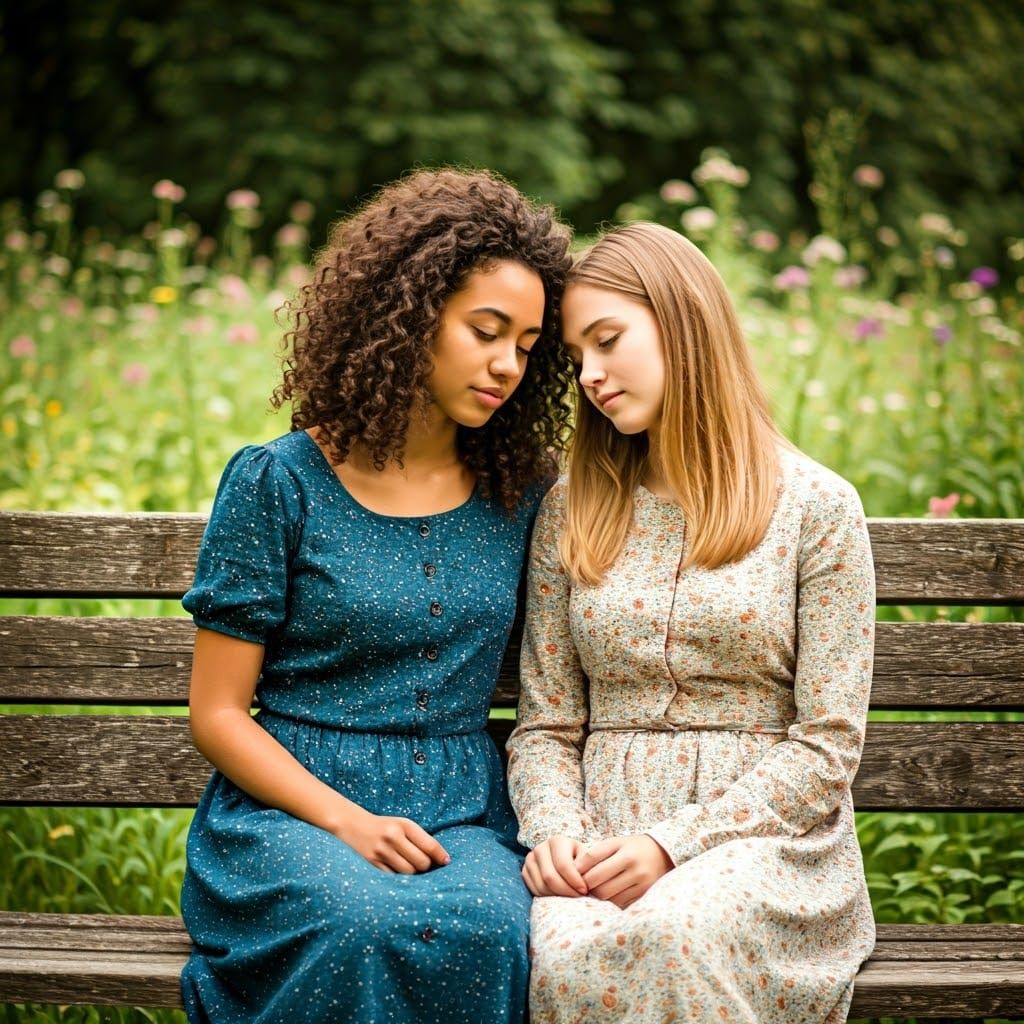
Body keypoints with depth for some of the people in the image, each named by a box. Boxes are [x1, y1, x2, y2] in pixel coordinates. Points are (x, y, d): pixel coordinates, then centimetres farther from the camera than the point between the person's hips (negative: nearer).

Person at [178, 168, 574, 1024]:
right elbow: (218, 712, -1)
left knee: (490, 929, -33)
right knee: (368, 927, -37)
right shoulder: (278, 483, -1)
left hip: (464, 820, 3)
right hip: (291, 806, -2)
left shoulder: (523, 495, 10)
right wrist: (347, 821, -14)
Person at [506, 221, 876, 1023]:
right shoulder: (571, 512, 12)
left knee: (671, 942, -37)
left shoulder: (816, 507, 1)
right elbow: (545, 727, 11)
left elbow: (825, 747, -3)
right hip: (603, 840, 2)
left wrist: (672, 843, -14)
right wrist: (554, 831, -10)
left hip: (767, 834, -2)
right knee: (566, 957, -33)